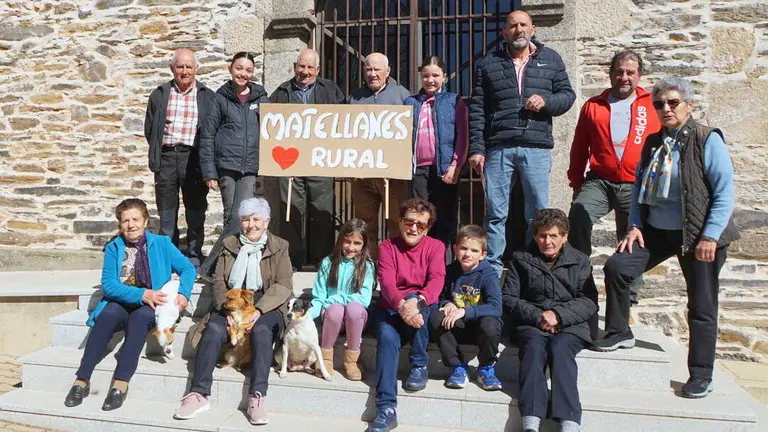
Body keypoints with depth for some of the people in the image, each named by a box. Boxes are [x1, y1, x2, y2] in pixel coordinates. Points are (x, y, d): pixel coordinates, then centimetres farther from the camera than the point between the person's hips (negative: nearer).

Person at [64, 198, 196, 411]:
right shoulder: (113, 248, 6)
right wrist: (141, 294, -18)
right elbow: (108, 285, -4)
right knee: (109, 313, -32)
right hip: (121, 303, 1)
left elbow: (188, 268, 3)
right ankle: (82, 380, -31)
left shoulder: (161, 243, 6)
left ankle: (121, 385, -40)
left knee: (140, 316, -35)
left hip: (151, 307, -1)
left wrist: (183, 293, -16)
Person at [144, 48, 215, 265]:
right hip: (166, 157, 2)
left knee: (195, 210, 2)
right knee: (166, 211, 7)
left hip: (193, 157, -2)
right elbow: (149, 129, 15)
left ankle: (194, 255, 12)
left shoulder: (207, 96, 5)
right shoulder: (159, 95, 12)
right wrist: (158, 153, 9)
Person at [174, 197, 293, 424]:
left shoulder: (279, 247, 7)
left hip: (265, 307, -2)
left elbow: (284, 285, -5)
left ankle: (257, 397, -37)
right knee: (213, 329, -28)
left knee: (261, 330, -34)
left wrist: (259, 309, -20)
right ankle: (199, 394, -29)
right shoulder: (230, 244, 15)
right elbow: (219, 280, 6)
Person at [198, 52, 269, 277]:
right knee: (231, 216, 3)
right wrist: (209, 172, -4)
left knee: (242, 217, -10)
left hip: (251, 168, 1)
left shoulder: (260, 97, 11)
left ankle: (209, 266, -3)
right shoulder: (220, 98, 5)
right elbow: (207, 135, 3)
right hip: (226, 166, -1)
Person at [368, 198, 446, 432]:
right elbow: (386, 282, -15)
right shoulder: (388, 246, 1)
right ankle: (387, 408, -34)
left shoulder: (435, 247, 2)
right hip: (392, 308, 1)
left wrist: (417, 301, -38)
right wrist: (401, 305, -37)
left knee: (415, 299, -34)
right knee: (387, 338, -30)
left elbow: (436, 281, -16)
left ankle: (419, 366, -17)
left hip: (424, 309, 0)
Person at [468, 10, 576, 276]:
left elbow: (568, 95, 14)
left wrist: (546, 101, -9)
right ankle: (491, 272, 9)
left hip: (536, 148, 0)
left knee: (538, 213, 4)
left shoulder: (550, 59, 13)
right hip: (498, 149, 0)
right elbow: (477, 109, 7)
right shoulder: (488, 63, 11)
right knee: (495, 213, 1)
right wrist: (476, 149, -1)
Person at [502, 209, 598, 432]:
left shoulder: (580, 261, 12)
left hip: (570, 325, 0)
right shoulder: (521, 259, 13)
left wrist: (559, 314, -14)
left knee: (560, 349, -33)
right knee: (533, 347, -32)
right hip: (532, 323, 0)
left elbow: (589, 302, 2)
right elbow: (508, 298, 6)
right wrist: (537, 316, -9)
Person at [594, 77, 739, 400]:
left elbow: (725, 192, -13)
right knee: (616, 267, -8)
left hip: (699, 236, -5)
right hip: (657, 230, 5)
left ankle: (701, 375, 15)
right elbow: (638, 187, 13)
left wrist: (710, 236, -18)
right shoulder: (653, 143, 7)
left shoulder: (708, 140, -10)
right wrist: (635, 225, 2)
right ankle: (619, 333, 12)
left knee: (701, 305, 2)